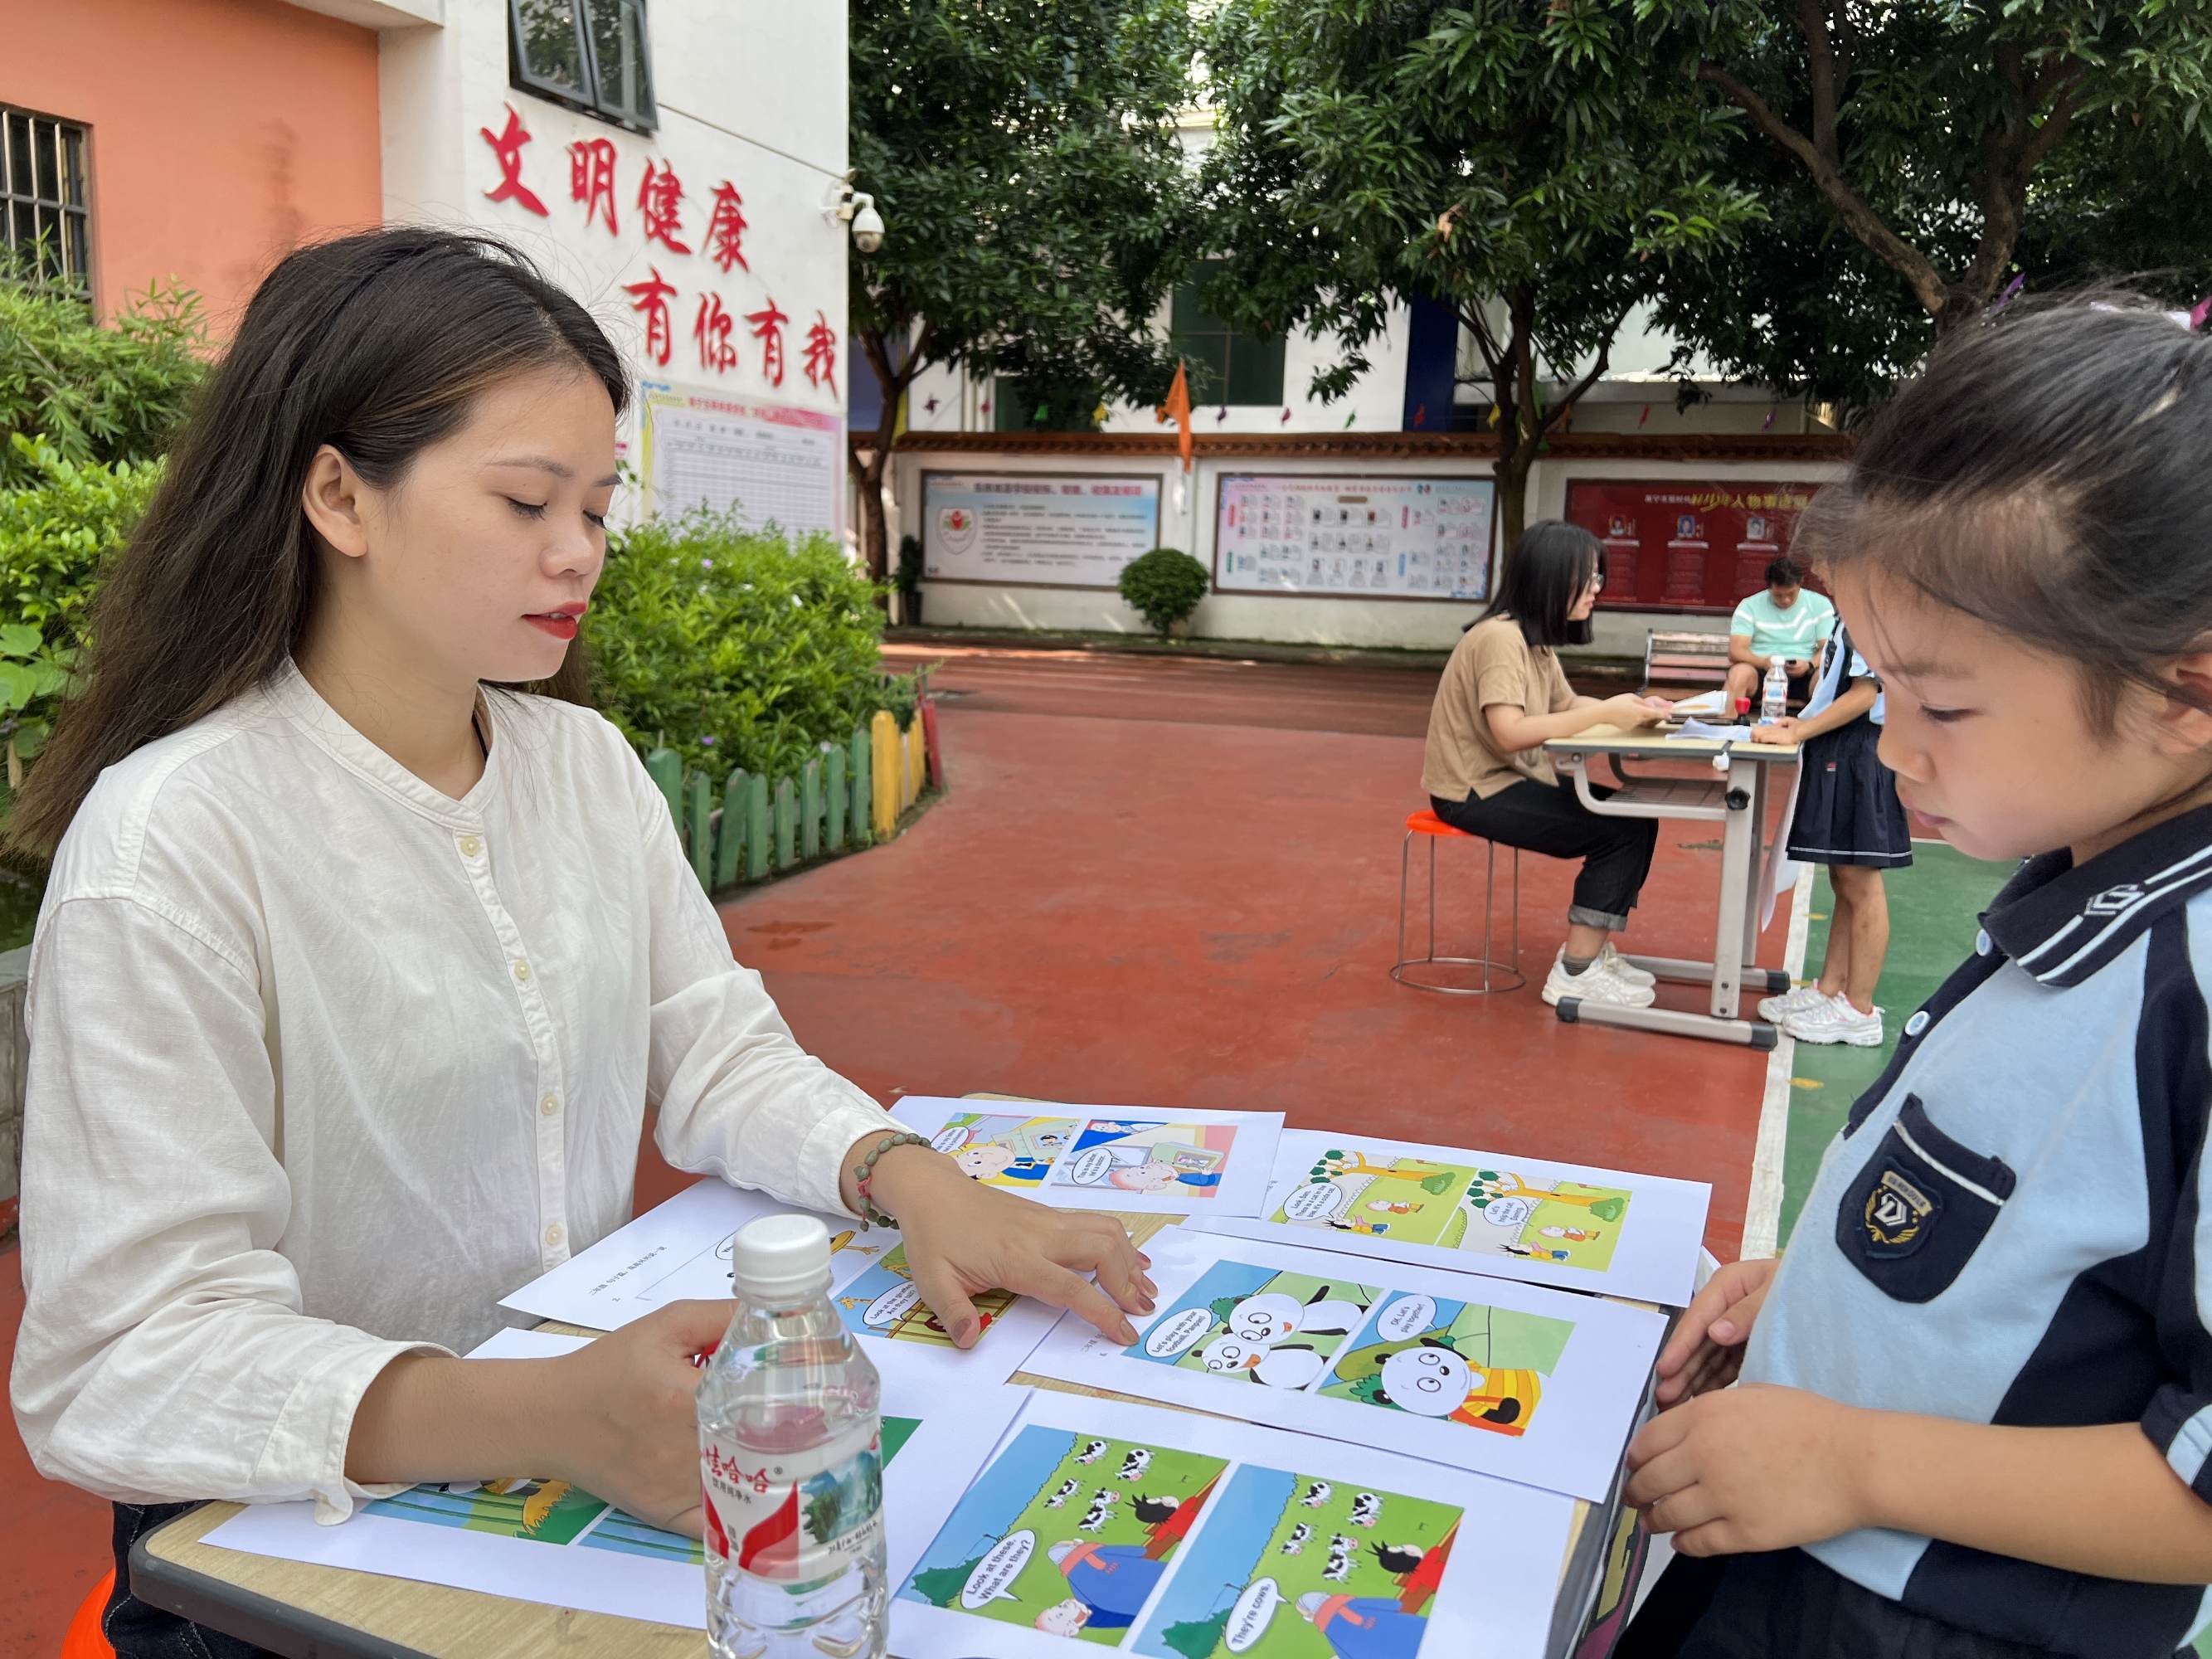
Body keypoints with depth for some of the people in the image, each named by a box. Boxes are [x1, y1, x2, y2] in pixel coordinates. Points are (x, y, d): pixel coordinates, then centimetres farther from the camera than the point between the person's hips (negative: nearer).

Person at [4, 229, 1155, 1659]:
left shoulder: (588, 763, 3)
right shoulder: (169, 843, -18)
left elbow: (715, 1054, 5)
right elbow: (123, 1364, -22)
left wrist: (906, 1177, -15)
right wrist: (540, 1417, -37)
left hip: (608, 1458, 6)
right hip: (307, 1538, -6)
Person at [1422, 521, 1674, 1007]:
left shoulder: (1535, 638, 9)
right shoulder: (1501, 638, -21)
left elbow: (1567, 706, 9)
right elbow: (1510, 733, -31)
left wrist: (1630, 708, -9)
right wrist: (1605, 714, -29)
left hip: (1513, 780, 9)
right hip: (1477, 792, -9)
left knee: (1637, 818, 3)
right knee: (1620, 832, -15)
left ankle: (1592, 948, 13)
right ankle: (1575, 974, -6)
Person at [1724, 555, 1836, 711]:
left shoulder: (1820, 605, 11)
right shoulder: (1749, 606, 6)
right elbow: (1735, 652, -4)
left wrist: (1809, 665, -18)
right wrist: (1763, 662, -24)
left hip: (1803, 676, 1)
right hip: (1760, 673, -1)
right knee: (1740, 672, -36)